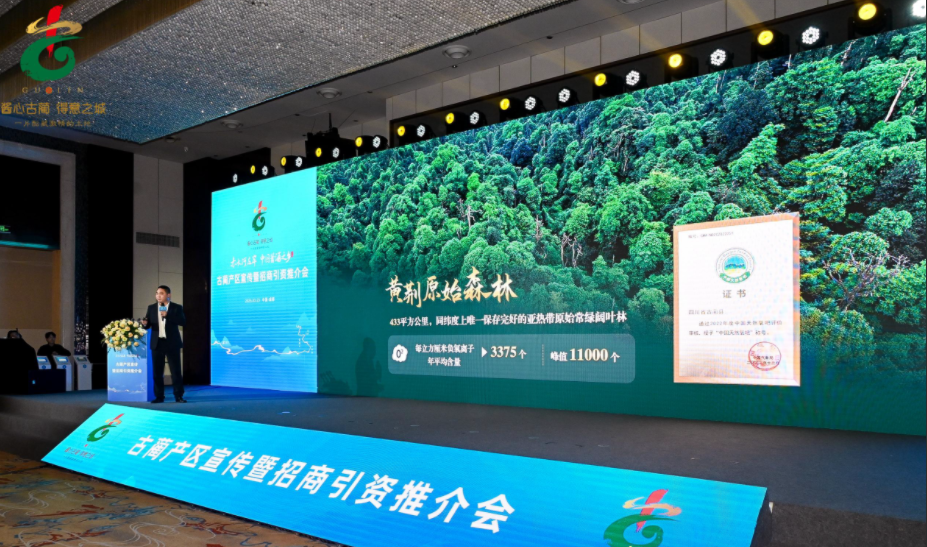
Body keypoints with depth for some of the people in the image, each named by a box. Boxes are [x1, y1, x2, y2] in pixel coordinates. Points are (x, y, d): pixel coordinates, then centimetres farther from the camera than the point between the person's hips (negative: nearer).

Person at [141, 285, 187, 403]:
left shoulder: (177, 308, -2)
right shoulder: (151, 308, 9)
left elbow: (183, 322, -14)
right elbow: (148, 324, 6)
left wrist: (168, 315, -21)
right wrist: (145, 323, -17)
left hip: (172, 343, -3)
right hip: (157, 343, 3)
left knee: (176, 371, 0)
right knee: (157, 371, 6)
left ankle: (178, 396, 6)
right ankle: (159, 396, 15)